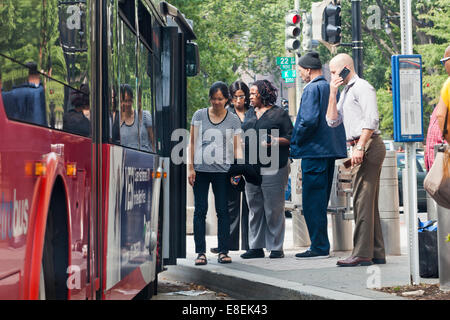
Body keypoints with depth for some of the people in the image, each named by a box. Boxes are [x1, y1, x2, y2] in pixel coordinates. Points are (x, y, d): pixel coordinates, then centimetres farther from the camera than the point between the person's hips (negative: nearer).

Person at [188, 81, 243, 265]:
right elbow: (192, 143, 7)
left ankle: (223, 251, 7)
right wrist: (191, 167, 0)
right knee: (200, 210, 1)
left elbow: (237, 147, 4)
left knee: (223, 210, 1)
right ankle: (200, 252, 5)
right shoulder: (199, 115, 6)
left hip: (222, 171, 0)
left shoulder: (233, 120, 6)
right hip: (201, 169, 0)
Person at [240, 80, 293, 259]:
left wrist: (273, 141, -17)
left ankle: (276, 247, 4)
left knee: (274, 209, -3)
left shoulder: (279, 114, 1)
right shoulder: (249, 114, 19)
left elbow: (290, 138, -3)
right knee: (254, 209, 9)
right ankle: (256, 247, 15)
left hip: (273, 168, -6)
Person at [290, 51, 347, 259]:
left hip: (314, 151, -9)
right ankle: (321, 245, 20)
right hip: (330, 150, 9)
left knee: (312, 202, -4)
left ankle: (319, 248, -3)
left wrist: (295, 141, -8)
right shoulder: (330, 88, 14)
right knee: (320, 201, 15)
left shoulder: (312, 89, -12)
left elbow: (310, 120, -22)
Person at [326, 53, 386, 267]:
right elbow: (332, 121, 16)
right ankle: (377, 253, 12)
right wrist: (333, 93, 9)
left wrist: (360, 147, -22)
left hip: (368, 146, -10)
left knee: (362, 200, -11)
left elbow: (372, 119, -17)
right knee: (368, 202, 9)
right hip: (361, 147, 10)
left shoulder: (362, 87, -6)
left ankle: (361, 254, -12)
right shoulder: (346, 92, 23)